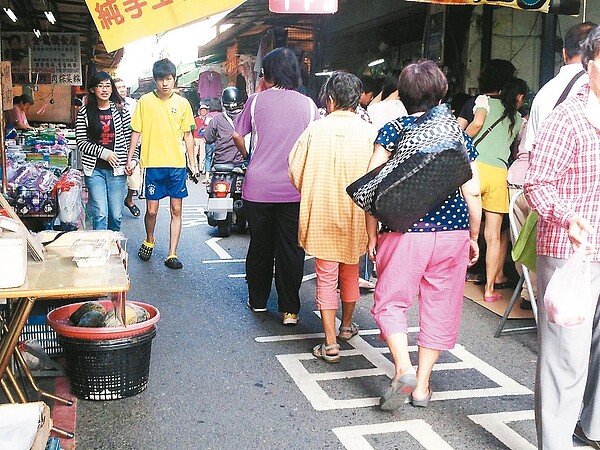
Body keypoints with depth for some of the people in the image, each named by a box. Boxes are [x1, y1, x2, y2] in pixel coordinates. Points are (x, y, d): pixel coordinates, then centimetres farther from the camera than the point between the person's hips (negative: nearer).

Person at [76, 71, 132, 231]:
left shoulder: (121, 111, 6)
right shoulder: (84, 113, 2)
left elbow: (130, 138, 8)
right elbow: (81, 142, -1)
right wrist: (104, 153, -11)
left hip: (117, 169, 1)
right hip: (94, 169, -1)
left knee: (116, 215, 5)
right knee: (100, 214, -7)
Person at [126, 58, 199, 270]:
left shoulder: (182, 103, 5)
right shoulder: (145, 101, 1)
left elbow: (187, 134, 9)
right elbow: (136, 132, 5)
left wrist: (193, 162, 7)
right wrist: (130, 159, 2)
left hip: (177, 165, 1)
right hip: (153, 164, -1)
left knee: (176, 210, 2)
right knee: (152, 210, 2)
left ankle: (172, 254, 9)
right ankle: (149, 240, 32)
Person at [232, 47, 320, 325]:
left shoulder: (257, 100, 0)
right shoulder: (308, 104, 1)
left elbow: (238, 136, 6)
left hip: (258, 186, 0)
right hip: (294, 188, 0)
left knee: (260, 245, 14)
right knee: (291, 249, 5)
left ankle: (258, 300, 27)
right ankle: (289, 310, 6)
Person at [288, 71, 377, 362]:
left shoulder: (316, 130, -7)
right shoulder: (369, 133, -8)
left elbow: (295, 170, -2)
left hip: (321, 215, -2)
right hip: (355, 217, 2)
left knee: (326, 277, 5)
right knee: (350, 273, 21)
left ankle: (330, 345, 3)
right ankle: (346, 325, 40)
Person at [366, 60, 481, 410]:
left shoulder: (392, 131, -2)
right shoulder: (458, 135, 4)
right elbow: (473, 192, 2)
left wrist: (373, 235, 2)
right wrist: (474, 237, 13)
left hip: (404, 231, -2)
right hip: (453, 233, 3)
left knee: (391, 302, 10)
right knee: (439, 308, 12)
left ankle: (403, 368, -10)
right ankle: (422, 385, 19)